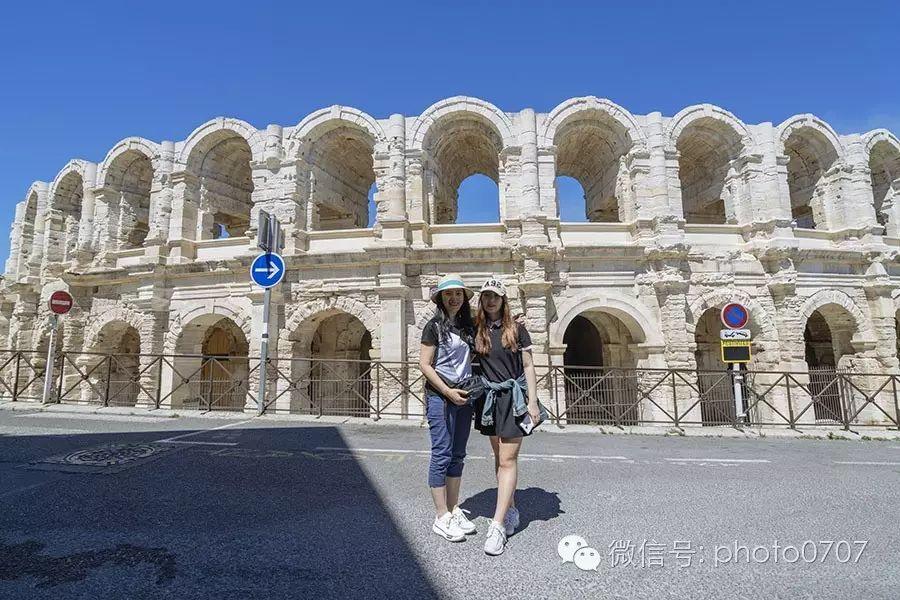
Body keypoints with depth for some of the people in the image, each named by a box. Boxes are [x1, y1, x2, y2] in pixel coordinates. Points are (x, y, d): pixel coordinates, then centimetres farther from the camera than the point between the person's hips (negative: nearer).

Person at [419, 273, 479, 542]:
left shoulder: (469, 326, 8)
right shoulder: (434, 326, -7)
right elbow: (424, 364, -9)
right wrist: (448, 392, -16)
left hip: (464, 396, 6)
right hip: (439, 396, -6)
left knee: (458, 455, 12)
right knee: (442, 455, -2)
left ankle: (454, 510, 23)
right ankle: (441, 518, 8)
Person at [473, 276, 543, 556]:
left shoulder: (516, 329, -3)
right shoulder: (476, 330, 4)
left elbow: (528, 366, -1)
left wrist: (533, 401, -6)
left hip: (514, 397, -4)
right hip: (489, 397, 4)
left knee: (507, 461, -4)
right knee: (500, 458, 14)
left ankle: (498, 526, -2)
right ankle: (511, 511, 29)